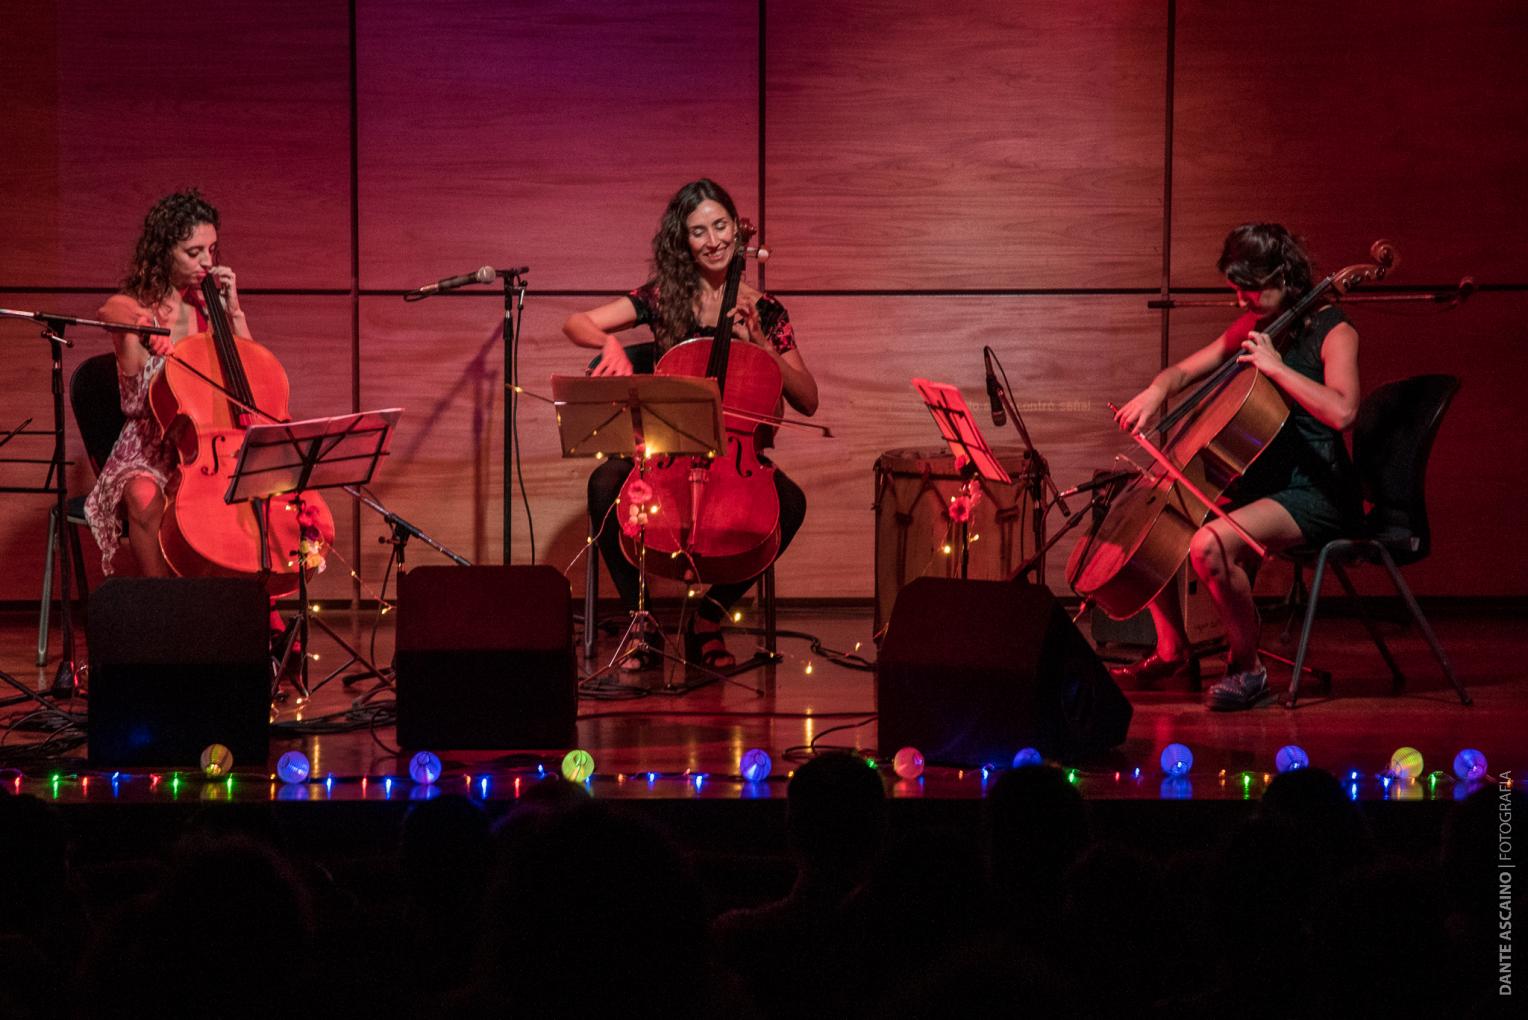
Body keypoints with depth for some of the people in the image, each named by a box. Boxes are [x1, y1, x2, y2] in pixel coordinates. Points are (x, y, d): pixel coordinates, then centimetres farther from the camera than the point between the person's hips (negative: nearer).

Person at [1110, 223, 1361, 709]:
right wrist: (1156, 392, -5)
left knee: (1210, 544, -32)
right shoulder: (1252, 327, 12)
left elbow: (1341, 411, -29)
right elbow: (1183, 372, 18)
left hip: (1314, 494, -9)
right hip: (1260, 481, 9)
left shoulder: (1333, 333, -11)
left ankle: (1247, 666, -13)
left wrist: (1276, 366, -26)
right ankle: (1173, 651, 18)